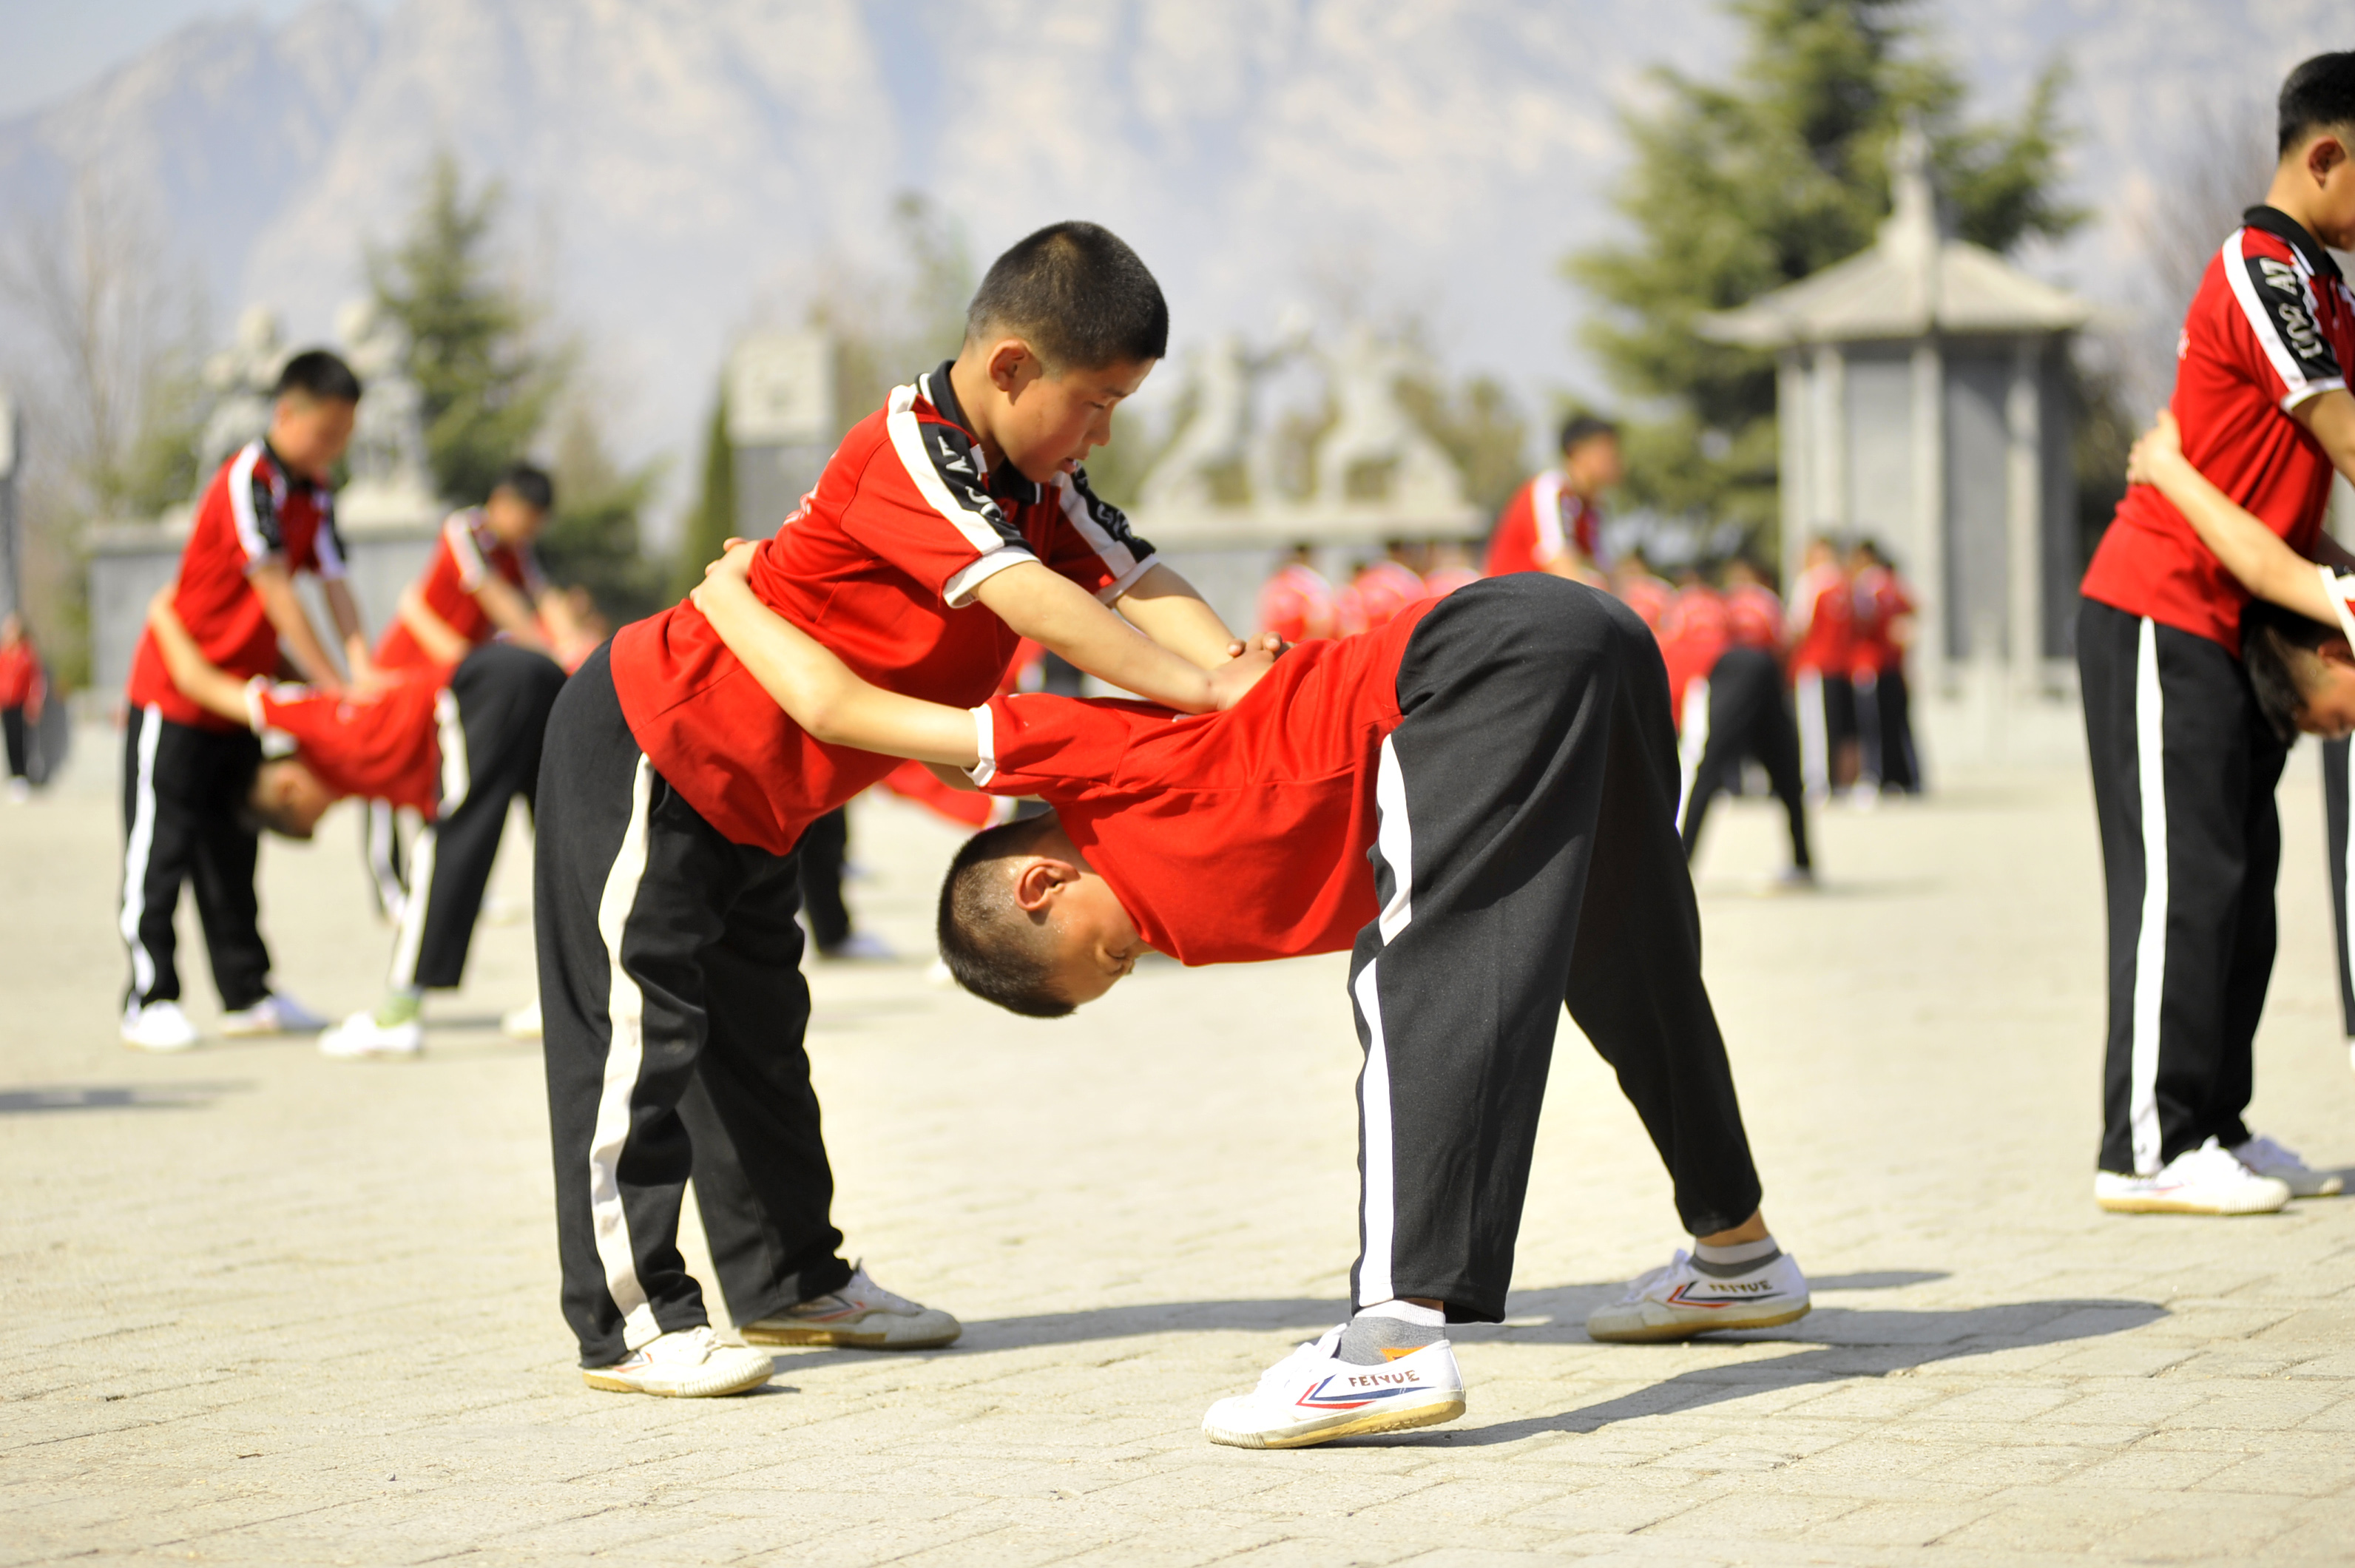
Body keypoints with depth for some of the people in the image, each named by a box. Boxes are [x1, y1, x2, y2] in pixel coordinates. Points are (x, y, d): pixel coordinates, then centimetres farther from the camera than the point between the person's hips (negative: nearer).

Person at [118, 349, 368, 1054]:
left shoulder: (314, 495, 6)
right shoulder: (246, 481, -21)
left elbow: (334, 581, -2)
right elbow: (277, 592, -25)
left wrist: (363, 666, -16)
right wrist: (332, 682, -26)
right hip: (175, 688, -8)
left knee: (232, 848, 13)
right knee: (161, 846, -5)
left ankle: (247, 993, 18)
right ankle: (148, 1001, -3)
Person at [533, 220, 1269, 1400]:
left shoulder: (1033, 483, 1)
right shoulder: (907, 452, -27)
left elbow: (1138, 583, -9)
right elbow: (1032, 602, -38)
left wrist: (1243, 674, -27)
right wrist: (1197, 689, -42)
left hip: (750, 792, 10)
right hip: (644, 745, -10)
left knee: (758, 1028, 18)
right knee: (637, 1024, -8)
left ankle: (788, 1279, 28)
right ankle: (628, 1321, -5)